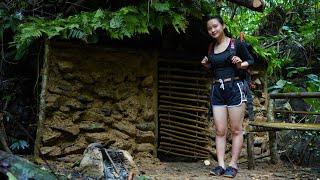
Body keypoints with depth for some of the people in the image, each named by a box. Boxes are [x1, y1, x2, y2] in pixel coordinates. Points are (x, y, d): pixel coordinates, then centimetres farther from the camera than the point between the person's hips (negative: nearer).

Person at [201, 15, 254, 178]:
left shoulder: (236, 44, -3)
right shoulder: (211, 48, 11)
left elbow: (251, 61, 4)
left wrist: (240, 64, -14)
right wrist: (207, 65, 4)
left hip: (235, 88, -5)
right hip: (217, 90, 5)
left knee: (236, 129, -1)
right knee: (220, 130, 1)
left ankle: (233, 164, 4)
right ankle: (220, 165, 2)